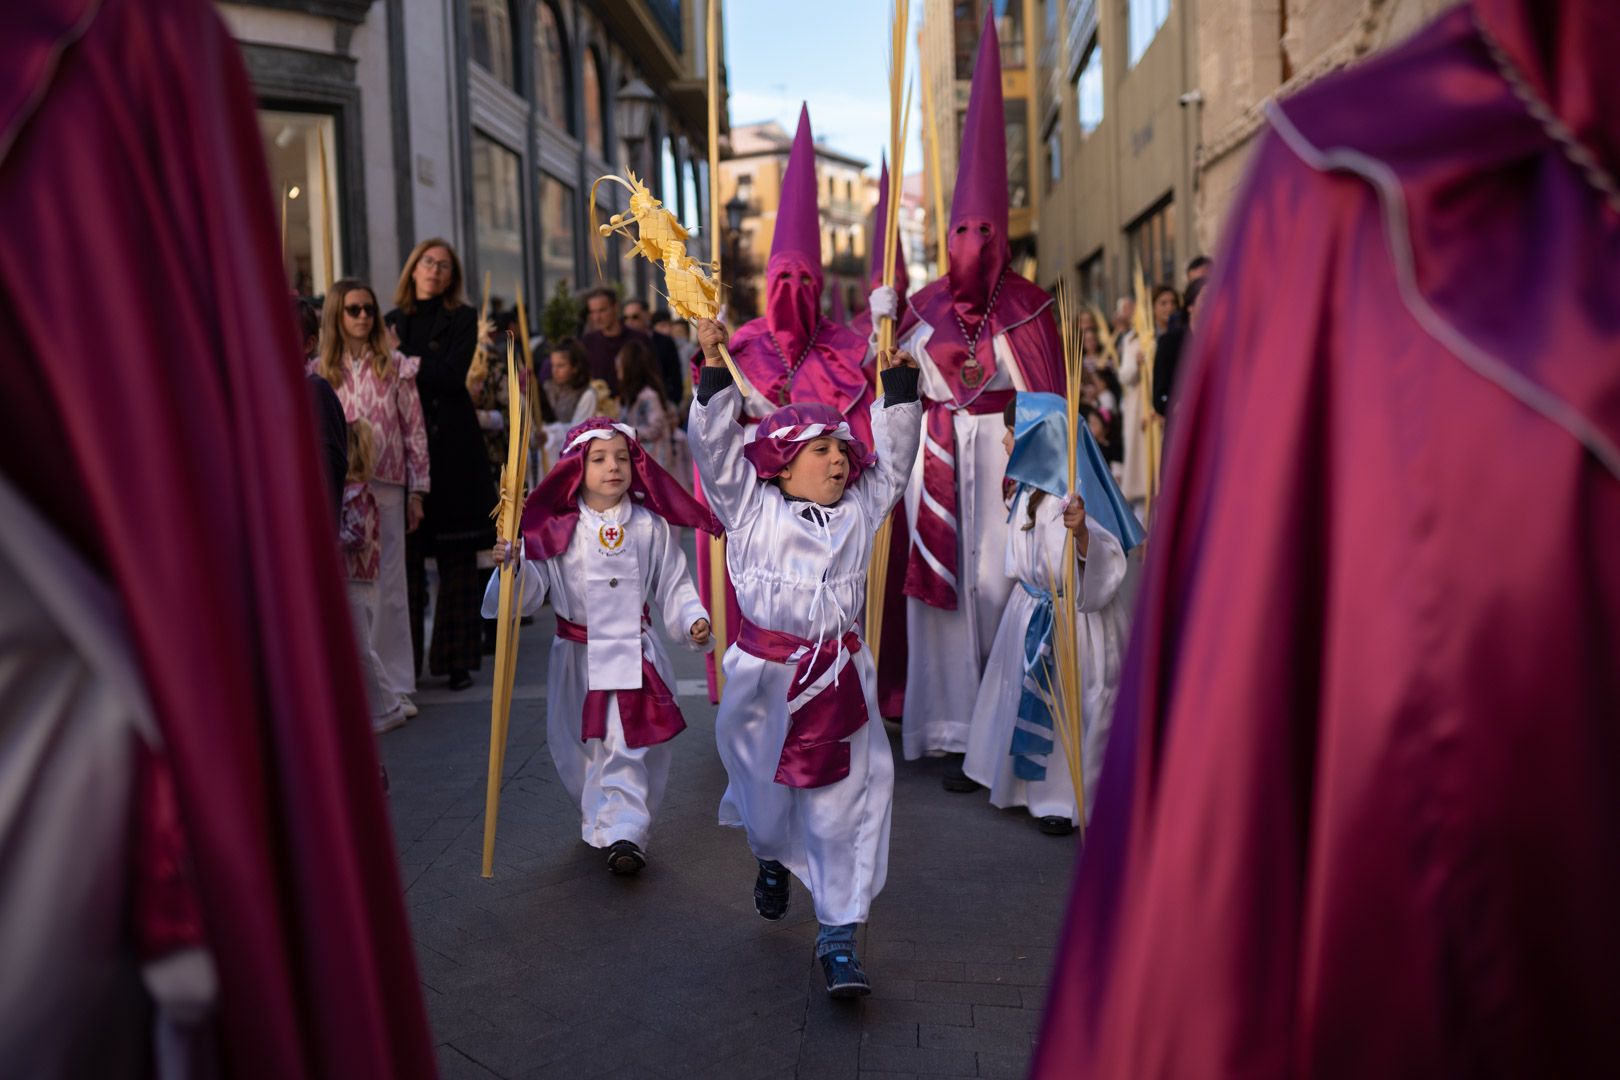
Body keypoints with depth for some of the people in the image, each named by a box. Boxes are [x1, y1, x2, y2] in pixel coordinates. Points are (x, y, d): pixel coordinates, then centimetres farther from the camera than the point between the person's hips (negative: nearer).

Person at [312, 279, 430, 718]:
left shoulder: (396, 366, 4)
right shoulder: (319, 371, 7)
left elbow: (414, 429, 5)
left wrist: (417, 490, 3)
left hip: (386, 488, -1)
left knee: (388, 587, 3)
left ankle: (392, 686, 10)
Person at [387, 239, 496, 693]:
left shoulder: (462, 319, 6)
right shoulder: (392, 322, 15)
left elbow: (452, 376, -7)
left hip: (451, 445, -2)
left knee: (457, 557, 0)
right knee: (407, 556, -1)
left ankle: (457, 657, 6)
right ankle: (406, 660, 5)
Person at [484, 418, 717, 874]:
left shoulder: (651, 526, -3)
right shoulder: (556, 529, -6)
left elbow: (673, 584, 3)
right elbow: (531, 588, -8)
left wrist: (693, 618, -12)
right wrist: (512, 564, -27)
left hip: (636, 653, -1)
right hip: (578, 656, 1)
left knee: (628, 747, -7)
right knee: (579, 748, 15)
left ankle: (623, 833, 0)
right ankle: (599, 820, 37)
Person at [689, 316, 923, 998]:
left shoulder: (862, 508, 11)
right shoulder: (752, 506, 1)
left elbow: (894, 450, 12)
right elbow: (714, 443, -6)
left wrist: (900, 372, 4)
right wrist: (714, 360, -12)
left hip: (840, 678, 2)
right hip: (763, 680, -2)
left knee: (844, 807, 0)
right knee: (765, 795, 15)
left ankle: (837, 937, 10)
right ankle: (772, 859, 50)